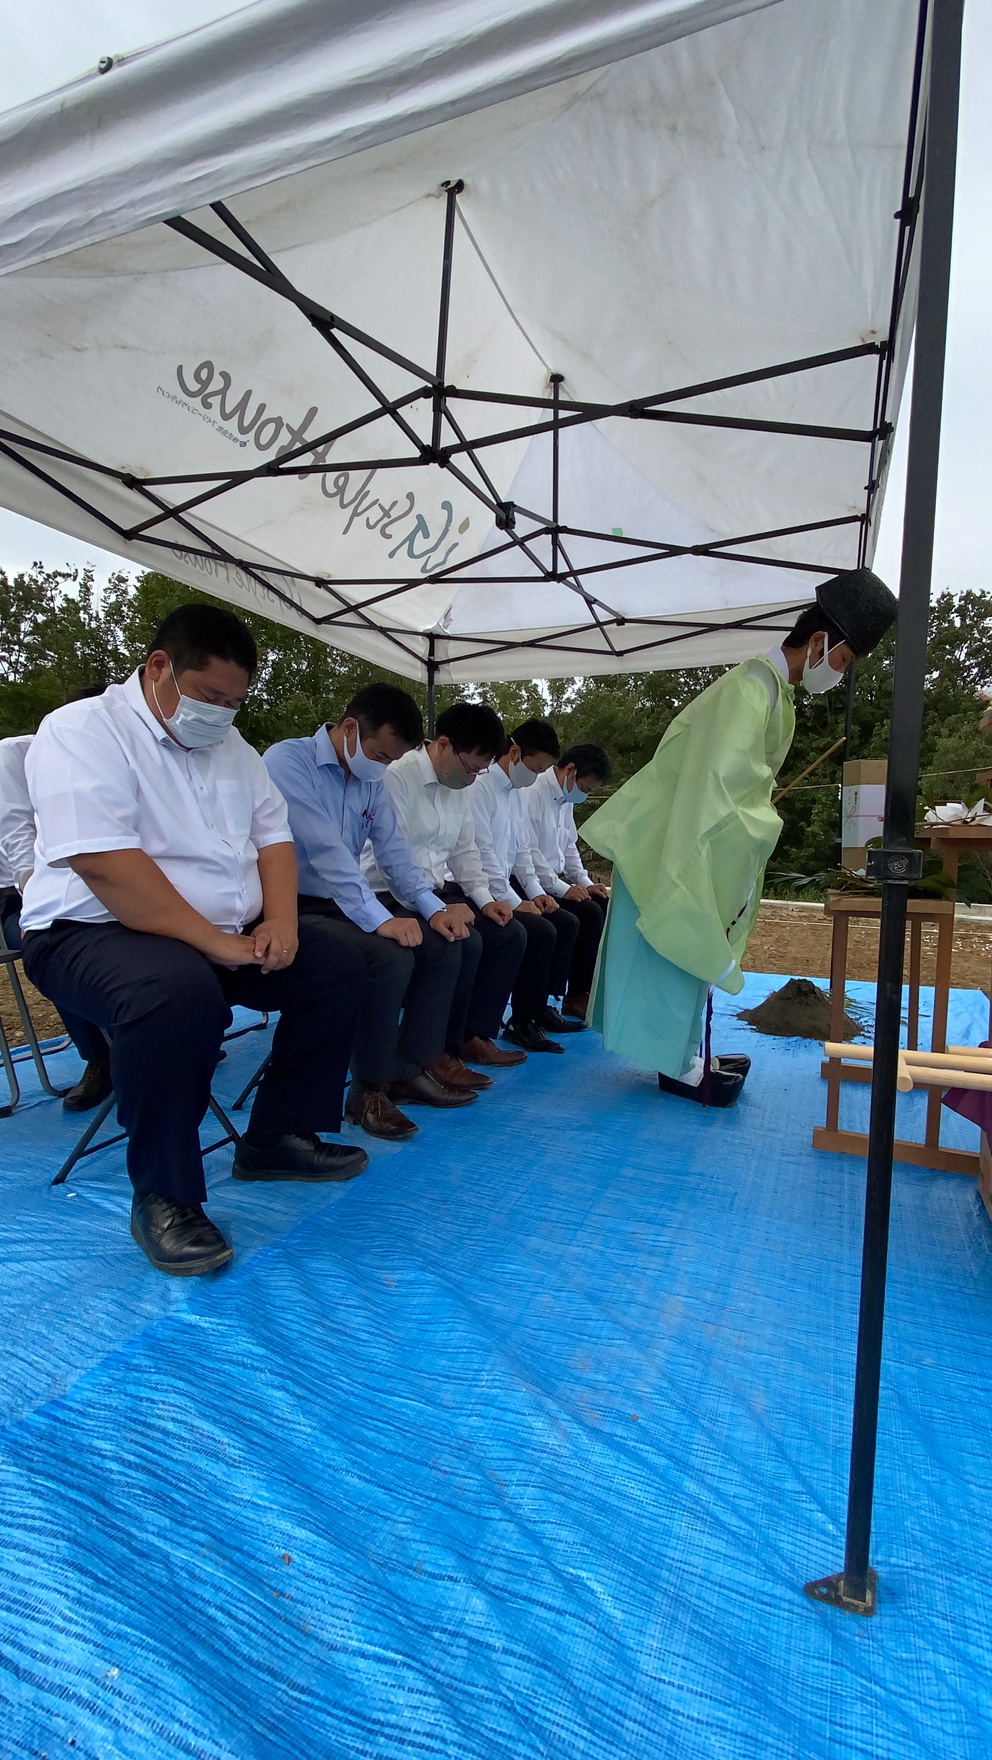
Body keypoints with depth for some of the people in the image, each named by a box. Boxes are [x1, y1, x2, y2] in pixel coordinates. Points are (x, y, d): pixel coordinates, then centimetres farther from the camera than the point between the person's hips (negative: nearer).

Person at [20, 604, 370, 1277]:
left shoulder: (231, 744, 13)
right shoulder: (82, 732, -11)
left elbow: (274, 836, 10)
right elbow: (104, 863, -24)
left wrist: (280, 922, -9)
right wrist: (216, 943, -26)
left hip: (231, 935, 8)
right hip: (94, 931, -8)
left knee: (337, 965, -3)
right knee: (179, 993, -38)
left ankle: (280, 1136, 8)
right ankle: (163, 1197, -17)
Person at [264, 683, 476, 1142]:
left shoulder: (372, 780, 11)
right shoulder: (288, 760, -14)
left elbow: (394, 849, 5)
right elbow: (325, 849, -24)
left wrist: (433, 907, -10)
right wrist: (380, 919, -30)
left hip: (343, 904, 8)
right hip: (294, 907, -8)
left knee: (443, 944, -6)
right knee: (390, 957, -28)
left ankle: (415, 1067, 3)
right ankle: (368, 1091, -12)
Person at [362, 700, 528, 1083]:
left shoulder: (461, 786, 9)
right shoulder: (397, 778, -18)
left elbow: (465, 850, 15)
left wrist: (484, 899, 1)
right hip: (395, 897, -9)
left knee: (511, 933, -1)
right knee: (465, 942, -28)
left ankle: (475, 1036, 10)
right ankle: (439, 1052, -10)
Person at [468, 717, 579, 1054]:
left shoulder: (516, 792, 14)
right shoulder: (480, 788, -16)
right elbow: (483, 853, -20)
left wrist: (535, 892, 5)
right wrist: (514, 902, -18)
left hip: (507, 885, 10)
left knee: (566, 923, 3)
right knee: (541, 932, -22)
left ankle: (541, 1005, 13)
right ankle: (521, 1022, -9)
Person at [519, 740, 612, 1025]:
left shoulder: (566, 799, 13)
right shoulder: (533, 793, -17)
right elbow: (527, 852, -23)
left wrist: (585, 882, 5)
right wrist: (563, 889, -20)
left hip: (553, 882, 10)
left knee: (606, 907, -1)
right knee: (588, 914, -20)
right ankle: (576, 997, -4)